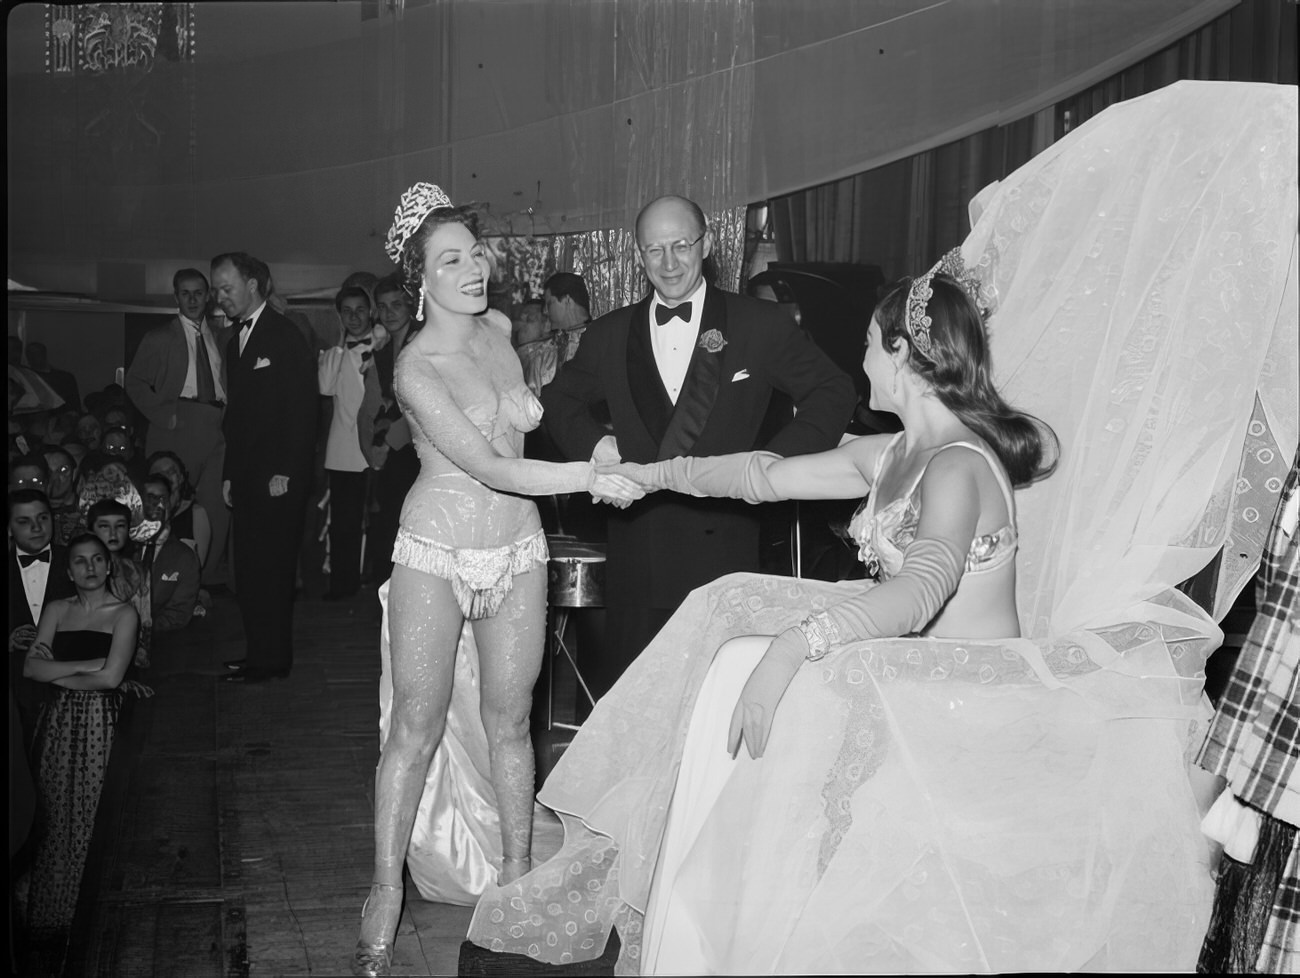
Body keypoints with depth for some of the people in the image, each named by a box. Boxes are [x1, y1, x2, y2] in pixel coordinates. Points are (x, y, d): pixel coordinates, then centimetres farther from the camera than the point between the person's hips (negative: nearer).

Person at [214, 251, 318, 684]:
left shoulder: (286, 337, -7)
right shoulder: (236, 341, 18)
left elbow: (303, 410, -12)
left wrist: (285, 472, -16)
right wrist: (229, 474, 14)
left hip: (279, 478, -8)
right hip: (246, 477, 8)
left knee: (269, 569, -3)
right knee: (249, 570, 9)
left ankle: (271, 660, 5)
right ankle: (260, 652, 17)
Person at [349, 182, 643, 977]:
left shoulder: (502, 330, 4)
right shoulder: (416, 369, -15)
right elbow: (492, 469, -22)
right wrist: (593, 478, -25)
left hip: (519, 549, 5)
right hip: (438, 552, -5)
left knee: (509, 719, 10)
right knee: (418, 726, 1)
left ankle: (517, 874, 23)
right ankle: (387, 893, 14)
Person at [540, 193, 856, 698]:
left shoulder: (760, 325, 2)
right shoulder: (609, 335, 10)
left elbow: (833, 392, 7)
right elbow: (559, 397, 24)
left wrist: (777, 460, -5)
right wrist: (591, 442, 4)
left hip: (723, 540, -2)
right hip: (638, 545, 3)